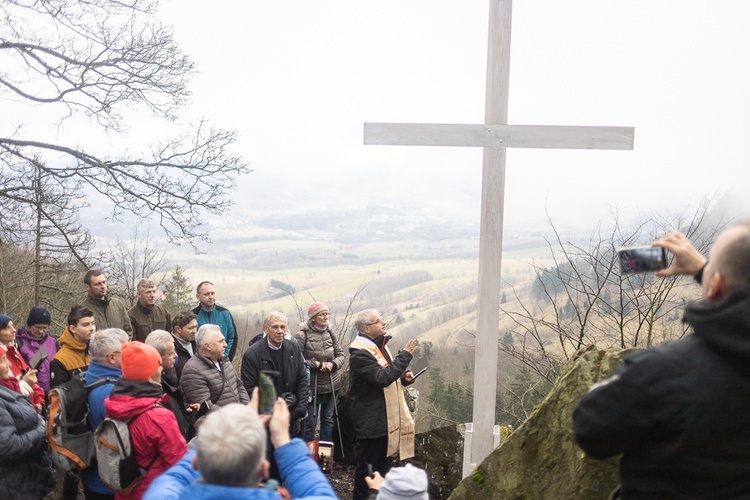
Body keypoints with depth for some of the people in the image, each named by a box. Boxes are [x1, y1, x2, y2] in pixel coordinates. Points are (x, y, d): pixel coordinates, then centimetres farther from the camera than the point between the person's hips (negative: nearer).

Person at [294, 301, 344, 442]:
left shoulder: (329, 333, 3)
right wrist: (315, 364, -18)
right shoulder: (302, 335, -13)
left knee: (328, 420, 16)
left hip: (331, 384, 6)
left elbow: (340, 354, 9)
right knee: (309, 422, 2)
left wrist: (333, 364, -10)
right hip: (312, 385, -5)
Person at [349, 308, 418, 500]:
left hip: (385, 417, 9)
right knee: (367, 463, 3)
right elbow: (382, 378, -31)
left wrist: (403, 377, 0)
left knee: (381, 460, 21)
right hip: (371, 419, -9)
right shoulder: (360, 353, -22)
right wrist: (404, 355, -26)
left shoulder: (379, 345, 9)